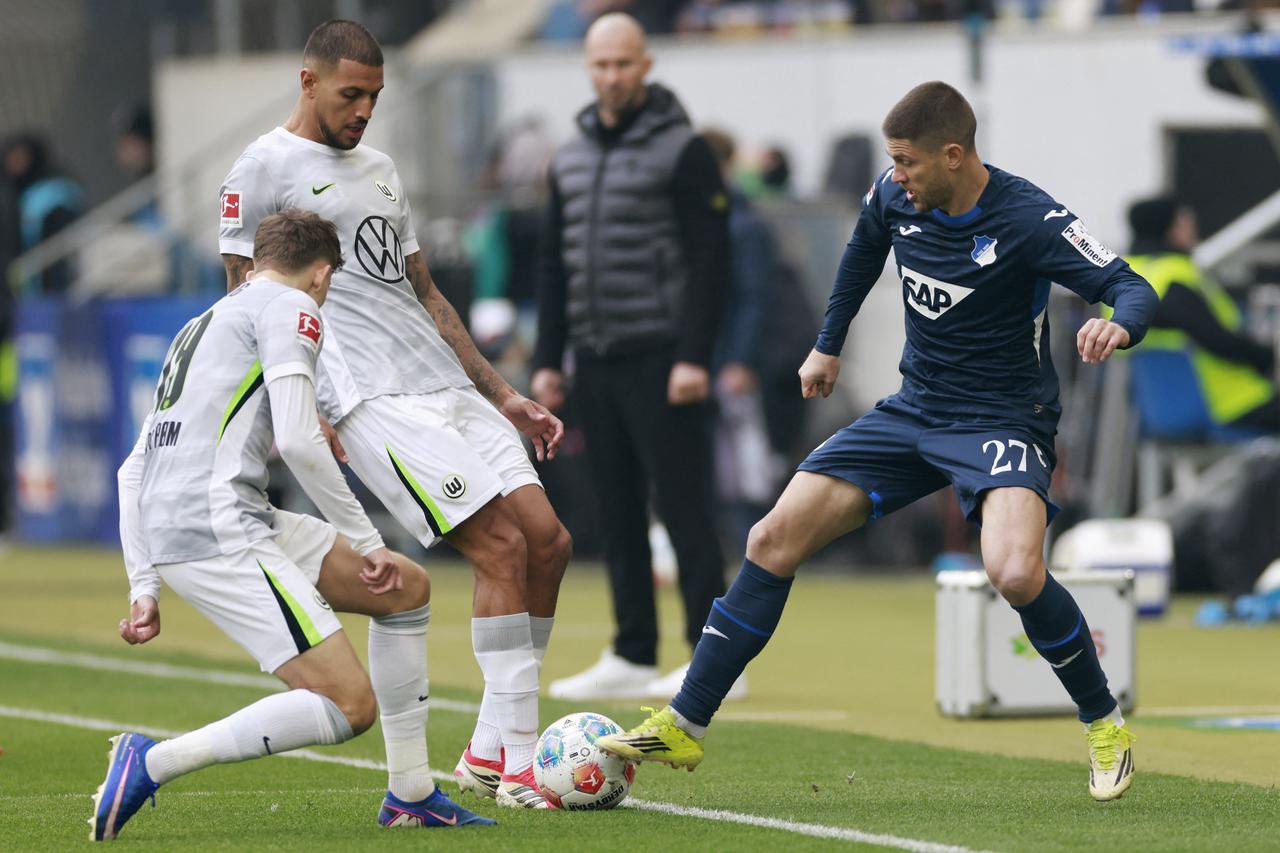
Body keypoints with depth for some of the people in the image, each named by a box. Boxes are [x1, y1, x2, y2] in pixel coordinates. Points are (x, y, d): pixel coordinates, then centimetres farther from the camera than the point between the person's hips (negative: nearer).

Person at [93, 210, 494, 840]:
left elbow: (133, 470, 25)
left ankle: (410, 796, 21)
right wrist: (365, 540, -4)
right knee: (349, 705, -14)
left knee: (409, 588, 18)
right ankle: (152, 762, -15)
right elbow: (298, 441, -14)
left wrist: (143, 588, 23)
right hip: (219, 533, -9)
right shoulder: (291, 307, 0)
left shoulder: (201, 325, 27)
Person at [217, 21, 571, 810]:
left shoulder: (379, 171, 23)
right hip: (372, 400, -8)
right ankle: (519, 766, -14)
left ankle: (490, 751, 7)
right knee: (501, 546, -18)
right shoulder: (264, 169, 0)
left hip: (447, 387, 8)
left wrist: (504, 397, 22)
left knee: (547, 540, -2)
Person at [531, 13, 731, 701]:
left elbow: (710, 259, -11)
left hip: (660, 363, -7)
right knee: (618, 516, 8)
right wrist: (547, 360, 12)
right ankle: (632, 658, 13)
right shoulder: (570, 159, 15)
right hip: (595, 362, 7)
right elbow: (554, 265, 19)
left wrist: (693, 357, -17)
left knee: (683, 510, -8)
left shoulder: (682, 150, -6)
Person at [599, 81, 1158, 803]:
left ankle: (1106, 724, -7)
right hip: (914, 411, 6)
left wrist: (1118, 326, -46)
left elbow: (1133, 287, -23)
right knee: (774, 540, -4)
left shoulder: (1030, 220, -20)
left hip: (1004, 420, -6)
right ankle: (685, 725, 5)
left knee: (1016, 572, -32)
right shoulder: (895, 198, -3)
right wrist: (829, 345, 27)